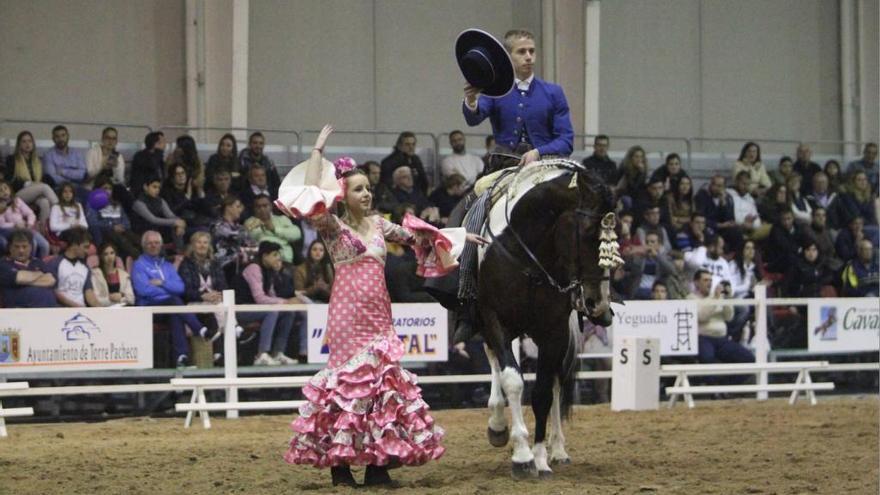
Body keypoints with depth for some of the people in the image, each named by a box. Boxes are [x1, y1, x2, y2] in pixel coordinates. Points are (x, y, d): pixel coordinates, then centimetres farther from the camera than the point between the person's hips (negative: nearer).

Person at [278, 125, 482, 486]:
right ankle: (339, 463, 1)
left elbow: (416, 236, 21)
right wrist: (318, 149, -12)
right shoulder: (333, 227, -3)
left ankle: (379, 463, 7)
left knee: (383, 378, 3)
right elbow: (311, 194, -18)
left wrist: (459, 237, 18)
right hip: (348, 314, -6)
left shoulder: (378, 225, 13)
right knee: (350, 376, -5)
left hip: (379, 314, 6)